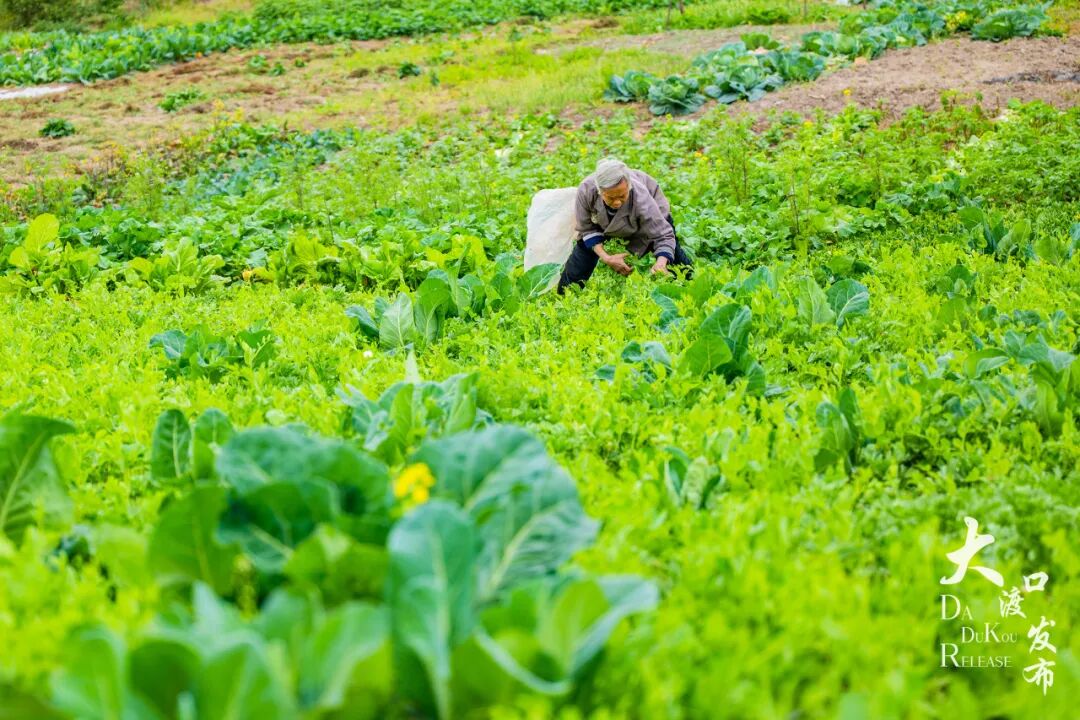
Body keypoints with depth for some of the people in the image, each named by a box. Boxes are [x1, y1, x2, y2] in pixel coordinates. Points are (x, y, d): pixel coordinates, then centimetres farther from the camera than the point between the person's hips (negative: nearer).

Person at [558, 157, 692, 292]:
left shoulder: (641, 199, -45)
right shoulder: (586, 190, -40)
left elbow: (664, 235, -37)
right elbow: (586, 229, -22)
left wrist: (661, 262, -58)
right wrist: (606, 258, -35)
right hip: (604, 222, 2)